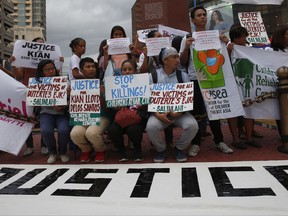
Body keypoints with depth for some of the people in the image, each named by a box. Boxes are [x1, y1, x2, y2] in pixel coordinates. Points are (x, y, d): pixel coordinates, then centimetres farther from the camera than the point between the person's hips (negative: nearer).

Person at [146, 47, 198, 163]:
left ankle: (179, 148, 4)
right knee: (151, 127, -30)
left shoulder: (183, 76, 6)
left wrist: (180, 112, -17)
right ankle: (160, 149, 2)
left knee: (192, 125, -26)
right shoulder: (153, 76, 1)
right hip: (159, 112, -1)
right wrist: (158, 114, -18)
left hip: (180, 113, 2)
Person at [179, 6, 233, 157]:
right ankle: (195, 143, 9)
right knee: (196, 112, 0)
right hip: (195, 80, -2)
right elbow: (182, 62, 1)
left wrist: (225, 44, -6)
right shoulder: (187, 38, 6)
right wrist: (186, 47, -15)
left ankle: (219, 141, 19)